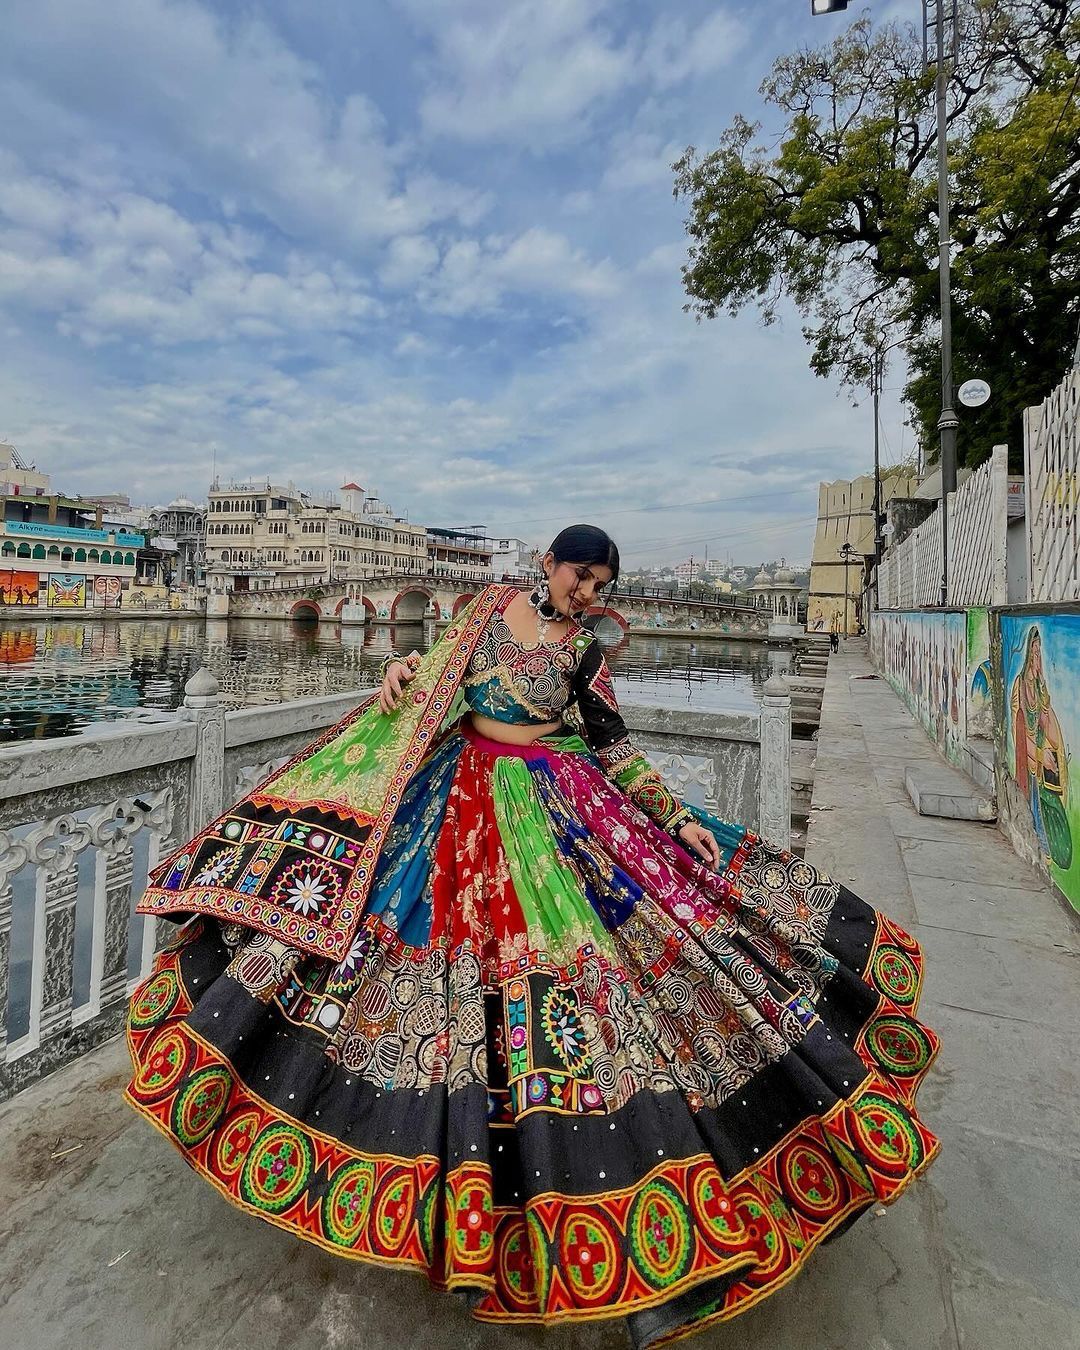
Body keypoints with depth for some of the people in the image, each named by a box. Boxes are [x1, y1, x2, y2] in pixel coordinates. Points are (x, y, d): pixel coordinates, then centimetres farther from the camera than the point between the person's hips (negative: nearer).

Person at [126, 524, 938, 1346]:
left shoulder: (586, 653, -1)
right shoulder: (495, 605, 5)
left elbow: (617, 749, 2)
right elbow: (440, 668, 17)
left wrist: (680, 817, -3)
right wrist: (404, 670, -5)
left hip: (558, 807, -2)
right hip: (460, 796, 3)